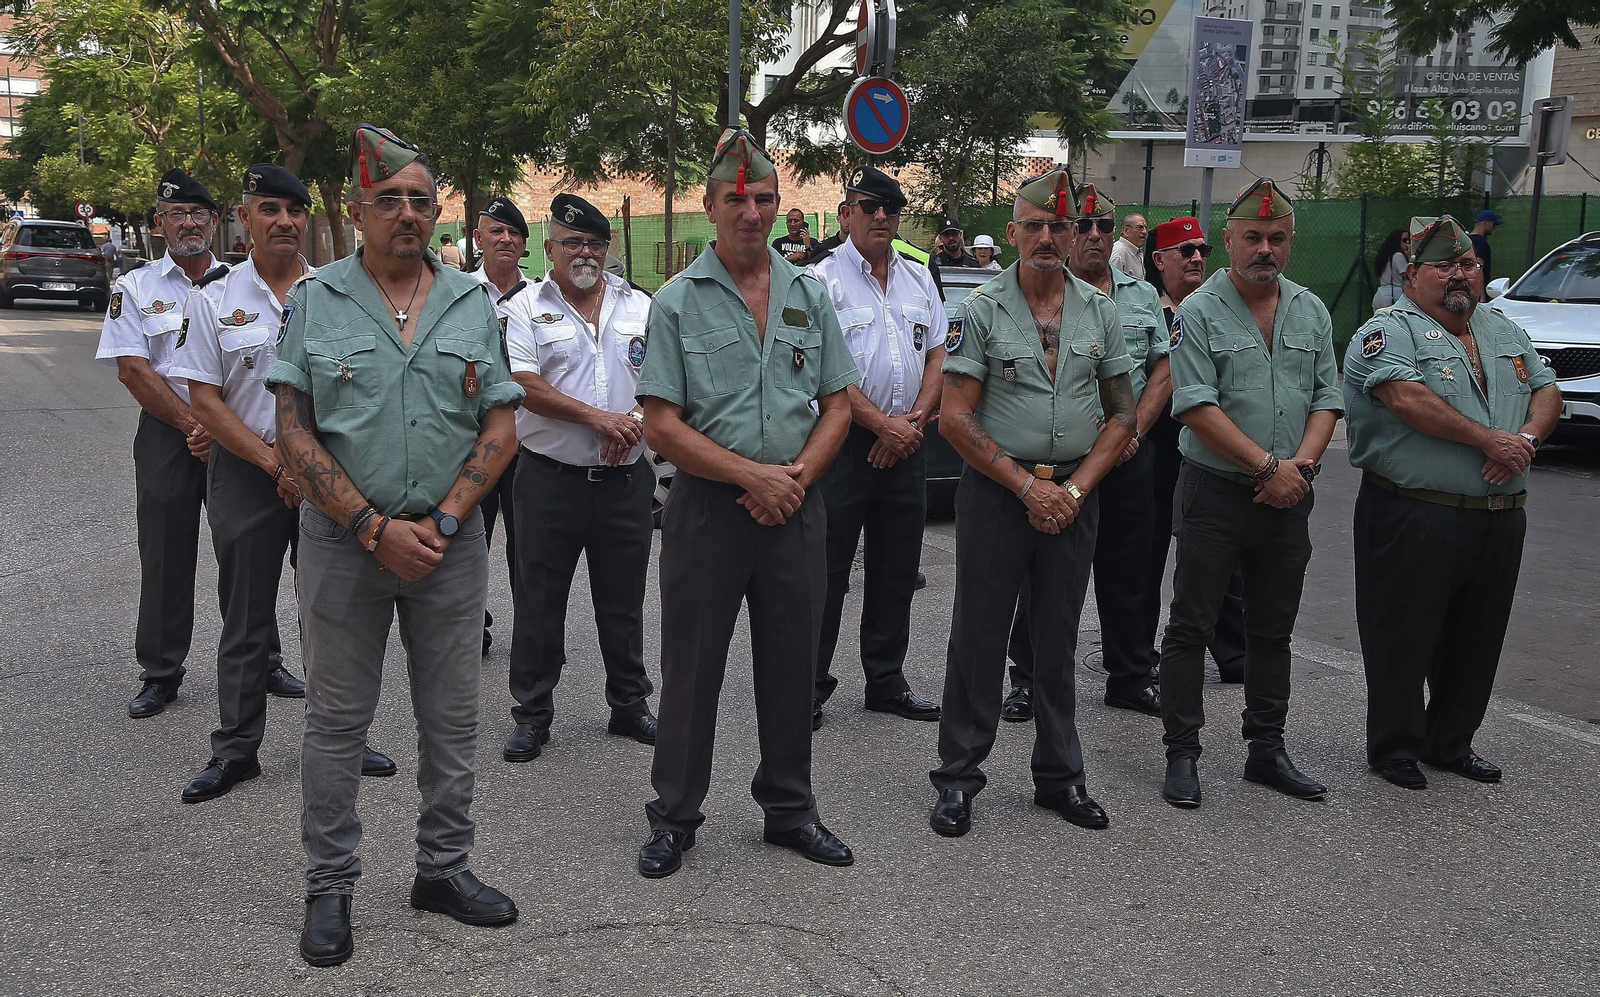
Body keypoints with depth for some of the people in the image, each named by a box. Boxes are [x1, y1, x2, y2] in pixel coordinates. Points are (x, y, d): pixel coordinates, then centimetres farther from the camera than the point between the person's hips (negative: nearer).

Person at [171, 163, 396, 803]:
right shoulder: (214, 298, 2)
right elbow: (205, 400, -2)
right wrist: (275, 463, -12)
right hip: (245, 472, -1)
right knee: (245, 617, 6)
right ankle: (235, 751, 18)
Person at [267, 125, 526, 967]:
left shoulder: (473, 303, 6)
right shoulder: (314, 301, 0)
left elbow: (500, 428, 3)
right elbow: (294, 433, -5)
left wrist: (441, 522, -9)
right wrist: (375, 528, -13)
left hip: (451, 541, 2)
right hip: (343, 541, -2)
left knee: (451, 715, 10)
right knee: (336, 719, 7)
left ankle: (444, 867, 26)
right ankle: (329, 887, 20)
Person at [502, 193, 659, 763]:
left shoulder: (640, 308, 11)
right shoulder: (525, 310, 0)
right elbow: (524, 386, -11)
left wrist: (635, 421, -12)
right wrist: (598, 418, -17)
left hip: (626, 477, 3)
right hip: (550, 478, -3)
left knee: (623, 600, 12)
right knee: (540, 601, 4)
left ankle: (629, 705, 25)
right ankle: (532, 714, 16)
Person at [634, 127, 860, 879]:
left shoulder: (809, 295, 9)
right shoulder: (678, 302, -2)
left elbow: (837, 404, 9)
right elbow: (662, 426, -8)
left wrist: (798, 474, -8)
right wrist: (751, 474, -15)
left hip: (794, 507, 3)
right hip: (708, 507, -3)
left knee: (791, 666, 11)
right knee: (691, 669, 5)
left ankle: (790, 809, 26)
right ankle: (674, 817, 19)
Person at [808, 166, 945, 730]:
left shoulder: (919, 280, 14)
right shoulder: (823, 280, -5)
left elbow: (937, 355, 12)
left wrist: (916, 418, -4)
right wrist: (882, 425, -15)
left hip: (906, 444, 6)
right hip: (844, 444, -5)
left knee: (896, 570, 12)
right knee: (827, 570, -2)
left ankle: (887, 683, 23)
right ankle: (810, 687, 8)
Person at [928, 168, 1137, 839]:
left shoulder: (1099, 311, 7)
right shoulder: (980, 311, -4)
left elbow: (1122, 413, 8)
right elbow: (955, 418, -8)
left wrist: (1074, 489, -5)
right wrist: (1027, 486, -12)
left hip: (1073, 494, 3)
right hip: (995, 491, -3)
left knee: (1059, 638, 11)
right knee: (979, 636, 1)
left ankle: (1059, 776, 23)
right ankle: (958, 778, 12)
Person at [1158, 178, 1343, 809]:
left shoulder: (1312, 313, 10)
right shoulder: (1199, 312, -6)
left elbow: (1326, 400, 8)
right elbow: (1197, 406, -14)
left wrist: (1301, 463, -10)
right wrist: (1268, 464, -17)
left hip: (1287, 498, 5)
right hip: (1215, 492, -5)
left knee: (1273, 631, 13)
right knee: (1191, 627, -1)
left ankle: (1267, 750, 23)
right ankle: (1182, 754, 8)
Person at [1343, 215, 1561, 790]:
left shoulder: (1504, 332, 18)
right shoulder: (1389, 332, -6)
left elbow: (1546, 391, 14)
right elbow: (1407, 398, -22)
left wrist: (1526, 439, -8)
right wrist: (1490, 439, -19)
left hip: (1500, 520, 7)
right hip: (1414, 519, -7)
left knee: (1477, 640, 14)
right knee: (1403, 639, 1)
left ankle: (1450, 743, 28)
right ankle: (1393, 747, 15)